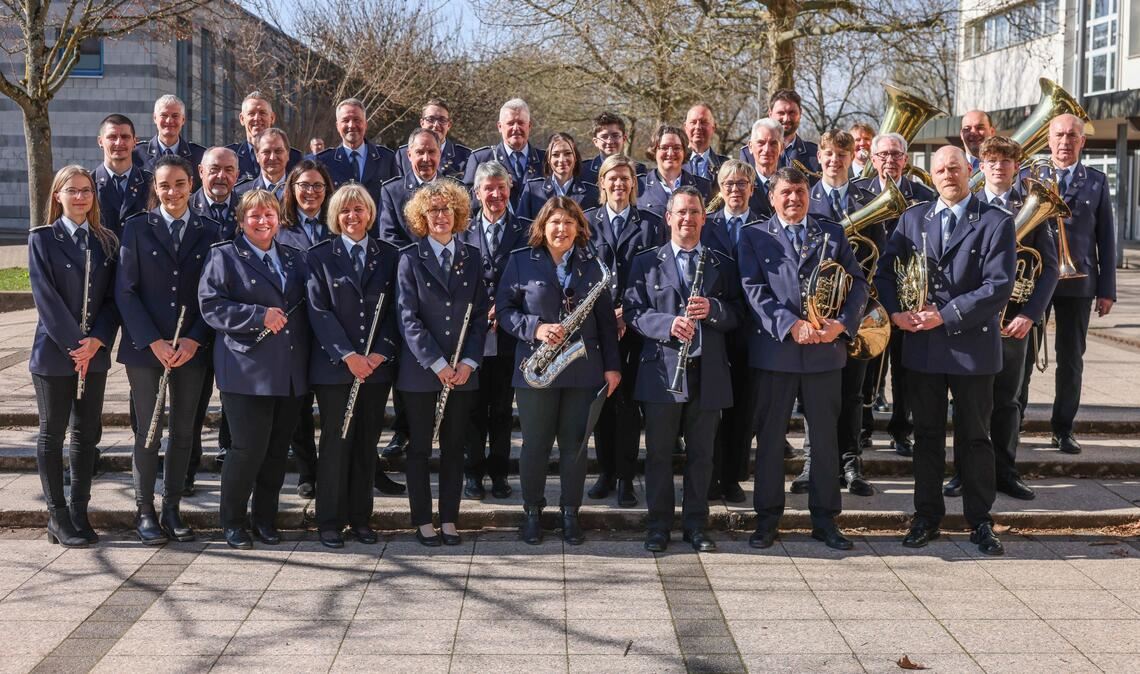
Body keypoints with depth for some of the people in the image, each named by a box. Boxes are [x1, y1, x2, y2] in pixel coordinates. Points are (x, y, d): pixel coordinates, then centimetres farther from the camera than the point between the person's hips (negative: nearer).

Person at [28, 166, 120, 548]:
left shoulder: (107, 241, 8)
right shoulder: (42, 239, -3)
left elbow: (113, 296, 4)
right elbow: (45, 296, -10)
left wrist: (97, 340, -11)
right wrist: (74, 343, -16)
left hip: (95, 353, 4)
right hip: (54, 352, -4)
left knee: (87, 433, 8)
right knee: (53, 434, 5)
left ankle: (79, 512, 18)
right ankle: (58, 517, 12)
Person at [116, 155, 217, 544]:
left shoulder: (209, 232, 6)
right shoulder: (137, 228, 1)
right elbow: (125, 290, -3)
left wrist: (194, 340, -9)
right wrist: (153, 341, -12)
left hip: (192, 348, 2)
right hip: (145, 348, -2)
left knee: (183, 432, 7)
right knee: (148, 432, 2)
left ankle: (172, 509, 18)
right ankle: (145, 512, 13)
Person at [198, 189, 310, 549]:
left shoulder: (295, 258, 16)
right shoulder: (224, 256, 1)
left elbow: (307, 304, 20)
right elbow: (211, 306, -10)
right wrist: (259, 316, -18)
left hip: (291, 373, 5)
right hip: (247, 371, -5)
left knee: (278, 450, 9)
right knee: (249, 448, -5)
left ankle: (266, 519, 23)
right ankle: (232, 521, 12)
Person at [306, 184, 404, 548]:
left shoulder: (389, 255, 8)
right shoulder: (320, 255, 1)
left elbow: (394, 310, 5)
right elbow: (319, 310, -6)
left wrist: (381, 352, -9)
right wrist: (347, 355, -15)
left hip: (377, 365, 3)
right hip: (334, 367, -2)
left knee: (367, 443, 8)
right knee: (335, 442, 1)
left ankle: (360, 518, 17)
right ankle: (330, 521, 9)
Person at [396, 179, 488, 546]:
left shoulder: (472, 256, 6)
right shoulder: (410, 258, -2)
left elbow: (480, 314, 5)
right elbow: (408, 318, -8)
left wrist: (468, 362, -7)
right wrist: (438, 365, -14)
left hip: (462, 370, 3)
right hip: (420, 369, -2)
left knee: (454, 446, 8)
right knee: (419, 447, 6)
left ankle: (449, 519, 17)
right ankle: (422, 521, 15)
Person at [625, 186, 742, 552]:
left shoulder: (723, 265, 11)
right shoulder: (646, 262, 7)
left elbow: (737, 315, 6)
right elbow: (634, 312, -1)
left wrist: (712, 309, -15)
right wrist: (668, 324, -18)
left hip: (708, 372, 1)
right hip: (662, 370, -1)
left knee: (701, 453, 8)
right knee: (659, 452, 4)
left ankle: (696, 525, 18)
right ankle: (659, 525, 14)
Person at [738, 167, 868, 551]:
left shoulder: (833, 234, 11)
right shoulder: (755, 237, 6)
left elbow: (857, 282, 6)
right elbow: (754, 289, -6)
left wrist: (842, 323, -12)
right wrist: (790, 325, -17)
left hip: (826, 350, 2)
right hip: (774, 349, -1)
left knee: (825, 436, 7)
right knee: (769, 437, 5)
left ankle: (825, 519, 17)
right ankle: (767, 517, 16)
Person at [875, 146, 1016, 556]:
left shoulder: (995, 222, -4)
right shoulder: (913, 218, 8)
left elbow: (998, 286, -12)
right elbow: (885, 269, 8)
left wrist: (946, 315, -17)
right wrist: (895, 311, -9)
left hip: (972, 345, -3)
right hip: (921, 346, 3)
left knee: (975, 437, 7)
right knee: (927, 435, 11)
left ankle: (980, 522, 18)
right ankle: (927, 517, 21)